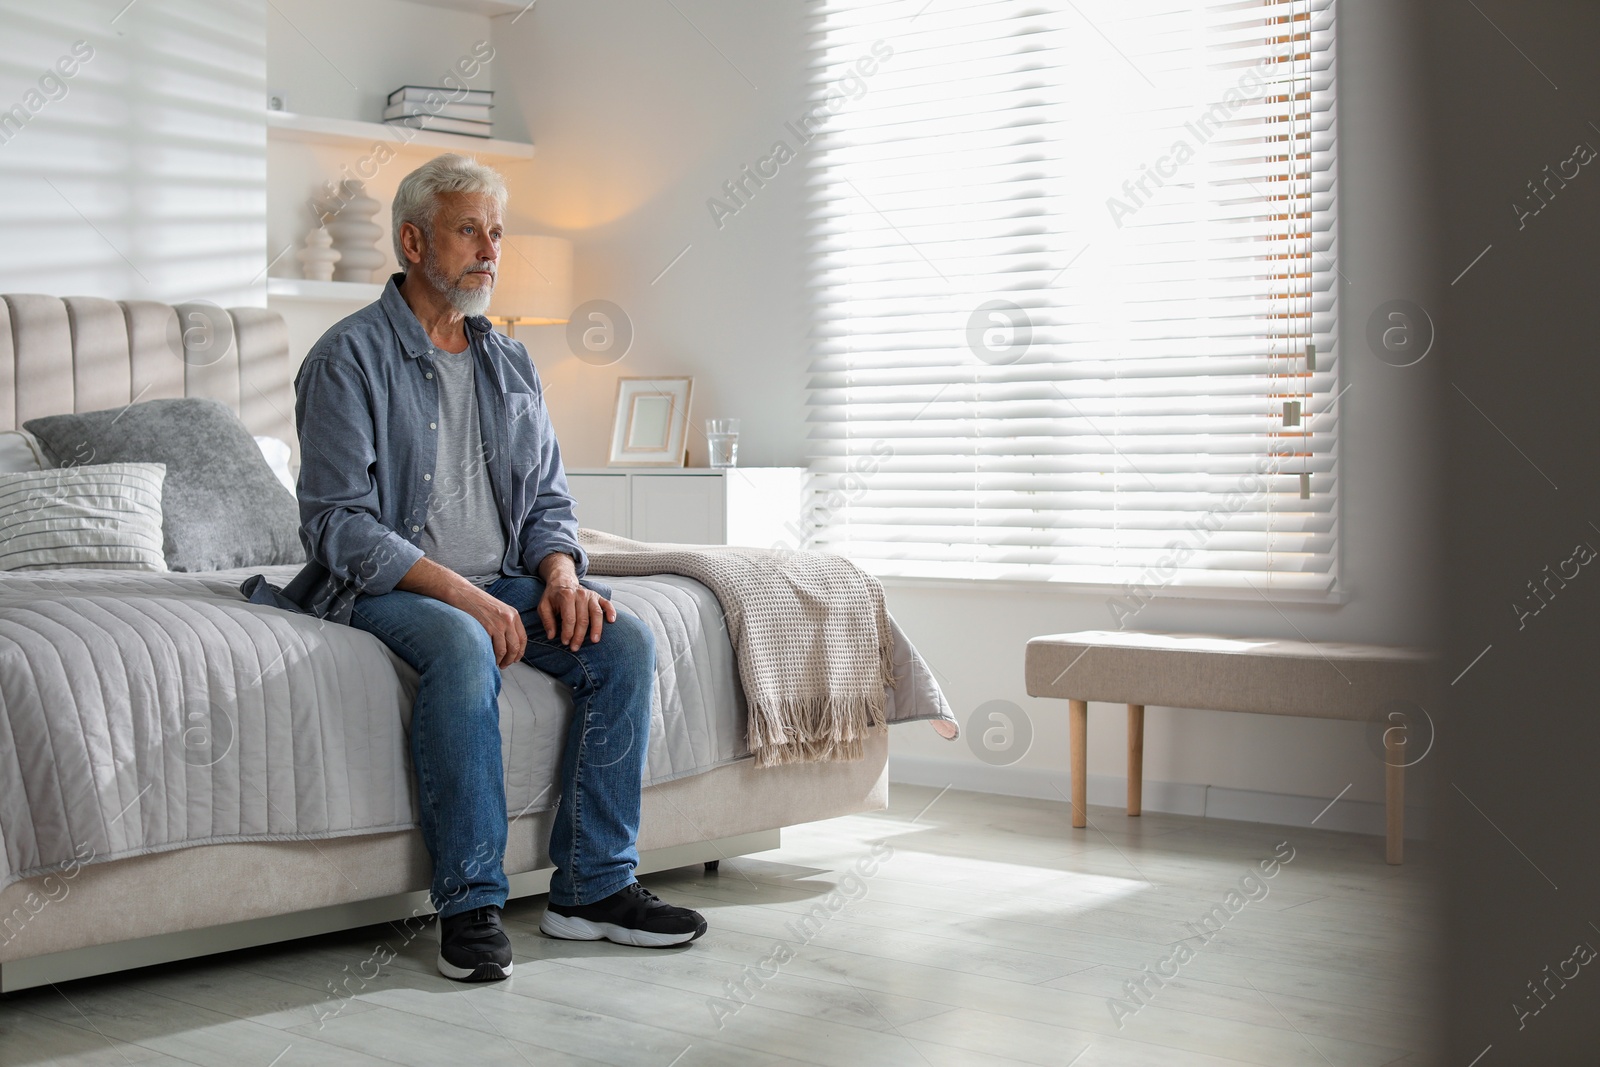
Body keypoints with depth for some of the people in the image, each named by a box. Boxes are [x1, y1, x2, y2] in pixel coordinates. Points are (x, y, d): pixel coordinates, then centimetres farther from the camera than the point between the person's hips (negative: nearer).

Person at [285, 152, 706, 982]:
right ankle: (469, 904, -28)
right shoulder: (350, 359, -6)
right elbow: (339, 523, -14)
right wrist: (461, 593, -23)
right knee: (461, 647, -37)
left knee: (624, 641, -17)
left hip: (500, 580, 6)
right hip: (384, 587, -6)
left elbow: (547, 499, 17)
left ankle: (592, 885, -12)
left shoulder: (511, 365, 15)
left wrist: (562, 573, -7)